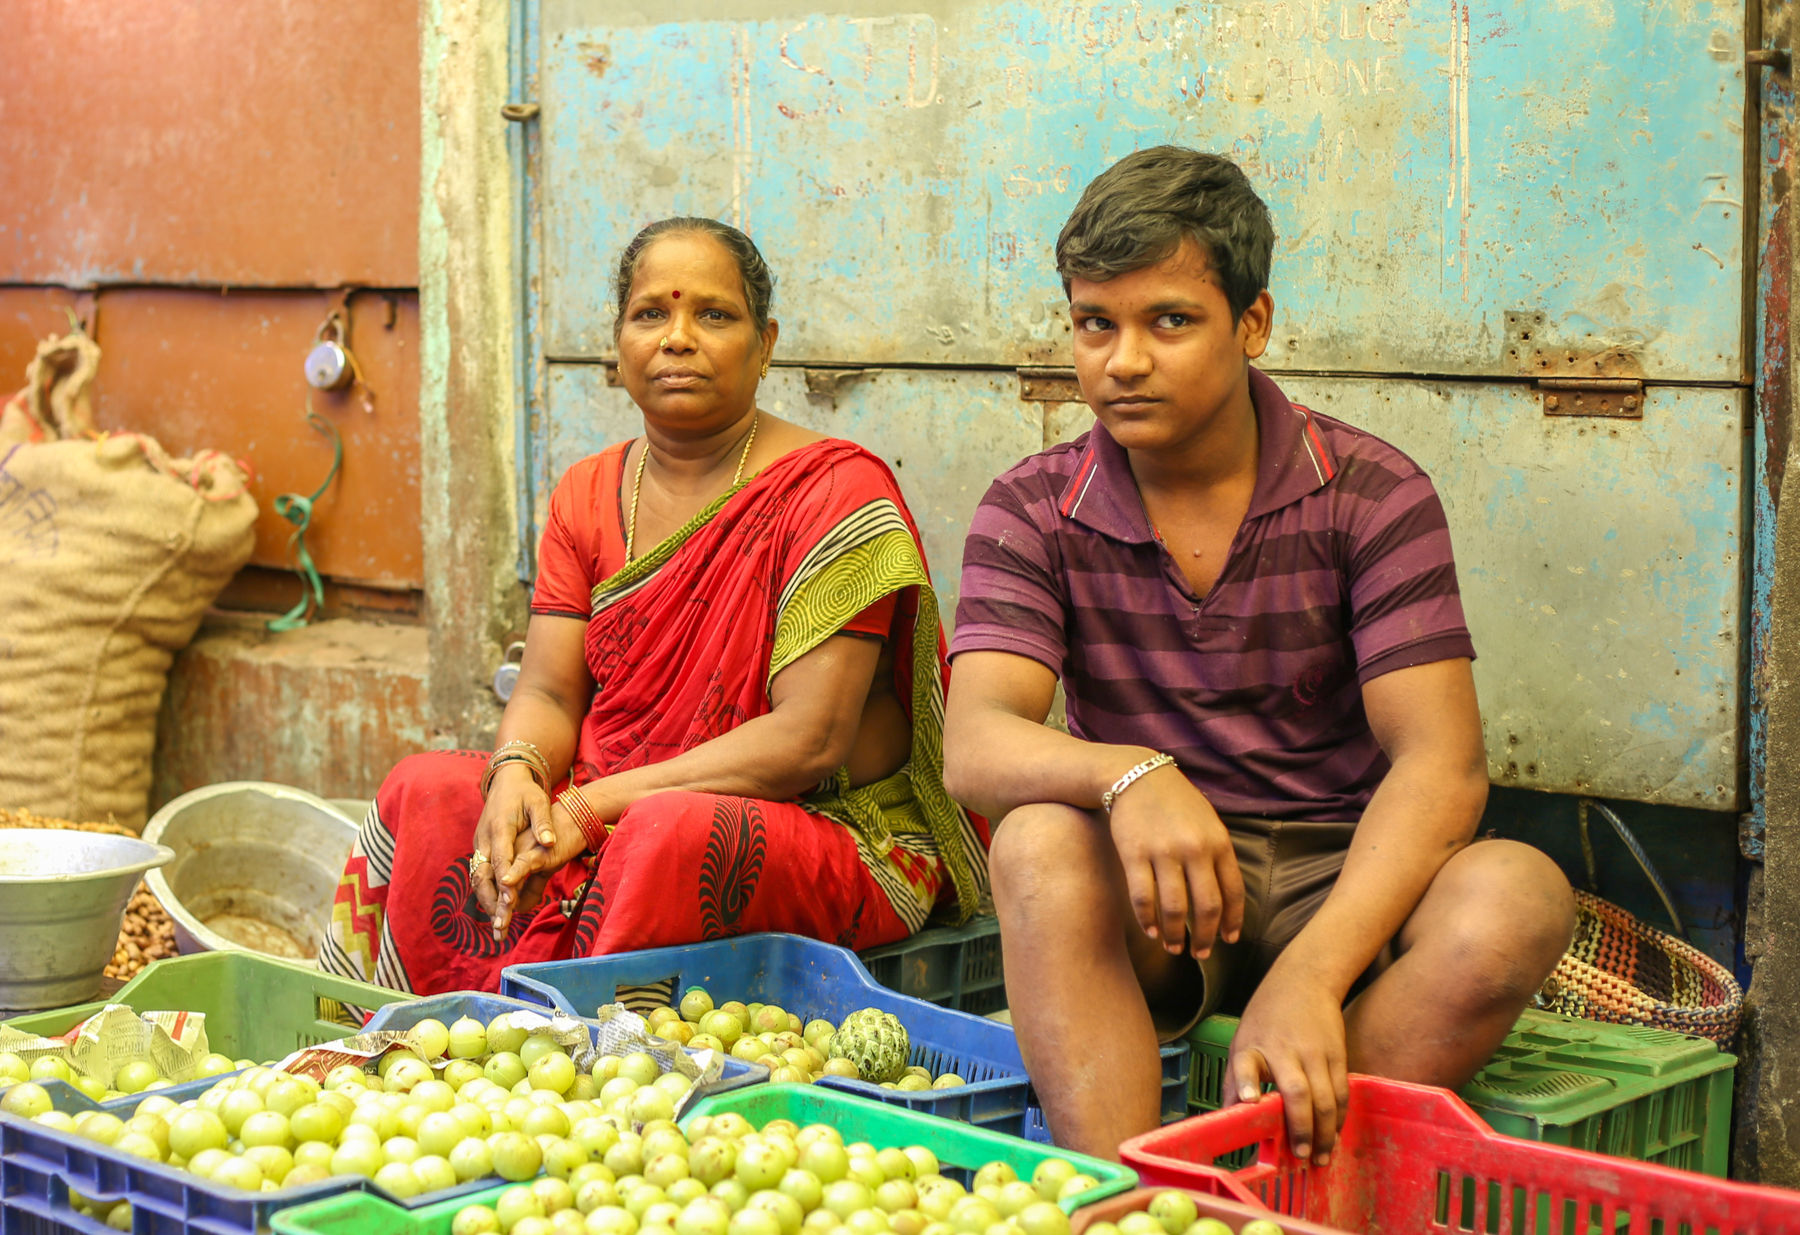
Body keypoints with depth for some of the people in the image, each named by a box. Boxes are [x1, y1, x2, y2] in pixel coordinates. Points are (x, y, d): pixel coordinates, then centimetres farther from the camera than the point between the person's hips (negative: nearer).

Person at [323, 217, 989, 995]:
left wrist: (595, 803, -20)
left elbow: (811, 738, -18)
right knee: (425, 792, -15)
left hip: (831, 832, -5)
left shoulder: (834, 490, -11)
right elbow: (547, 692, 5)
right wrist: (518, 775, -21)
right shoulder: (588, 495, 10)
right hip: (603, 818, 6)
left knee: (674, 834, -36)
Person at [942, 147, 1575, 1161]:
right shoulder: (1032, 512, 0)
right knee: (1041, 841, -32)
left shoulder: (1373, 494, -5)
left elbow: (1442, 761, -15)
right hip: (1150, 891, 1)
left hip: (1342, 882, 0)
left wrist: (1309, 978, -32)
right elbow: (975, 744, -15)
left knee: (1519, 897, -30)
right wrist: (1129, 775, -40)